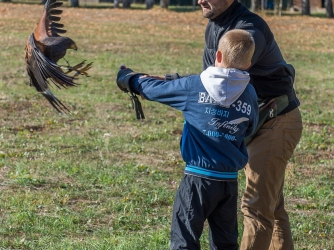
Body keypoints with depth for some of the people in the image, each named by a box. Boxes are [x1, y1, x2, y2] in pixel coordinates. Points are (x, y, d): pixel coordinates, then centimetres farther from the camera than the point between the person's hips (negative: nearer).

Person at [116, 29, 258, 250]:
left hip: (199, 177, -4)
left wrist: (129, 79, 23)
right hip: (230, 180, 4)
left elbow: (155, 89, 5)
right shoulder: (250, 94, 1)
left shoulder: (195, 86, -7)